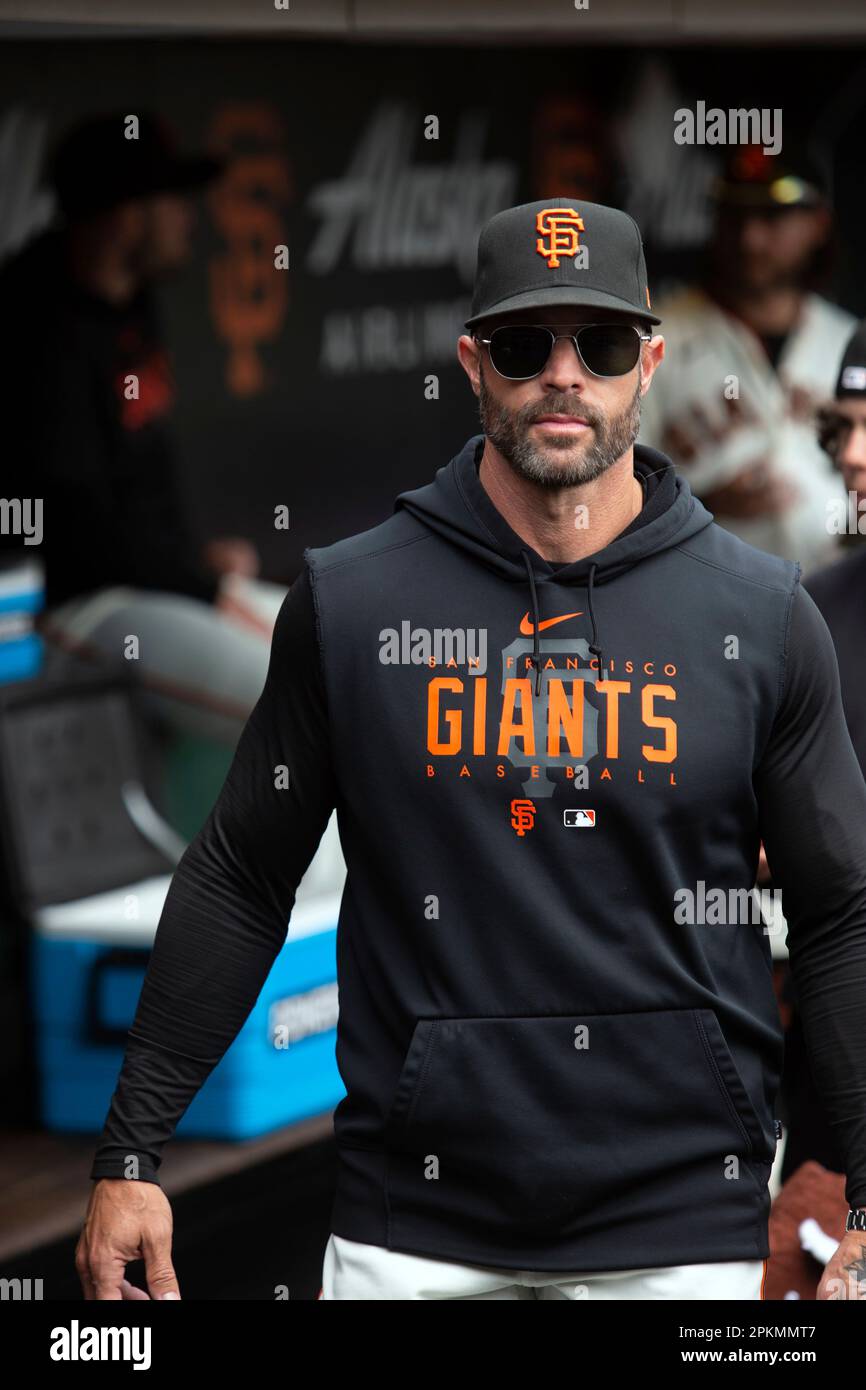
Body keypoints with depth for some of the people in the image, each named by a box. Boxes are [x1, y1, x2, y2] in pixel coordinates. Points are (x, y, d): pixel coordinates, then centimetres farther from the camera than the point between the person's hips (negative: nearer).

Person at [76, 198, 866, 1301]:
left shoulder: (763, 618, 2)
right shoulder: (350, 600, 1)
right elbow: (240, 884, 6)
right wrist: (131, 1154, 3)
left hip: (683, 1224, 0)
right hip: (412, 1228, 0)